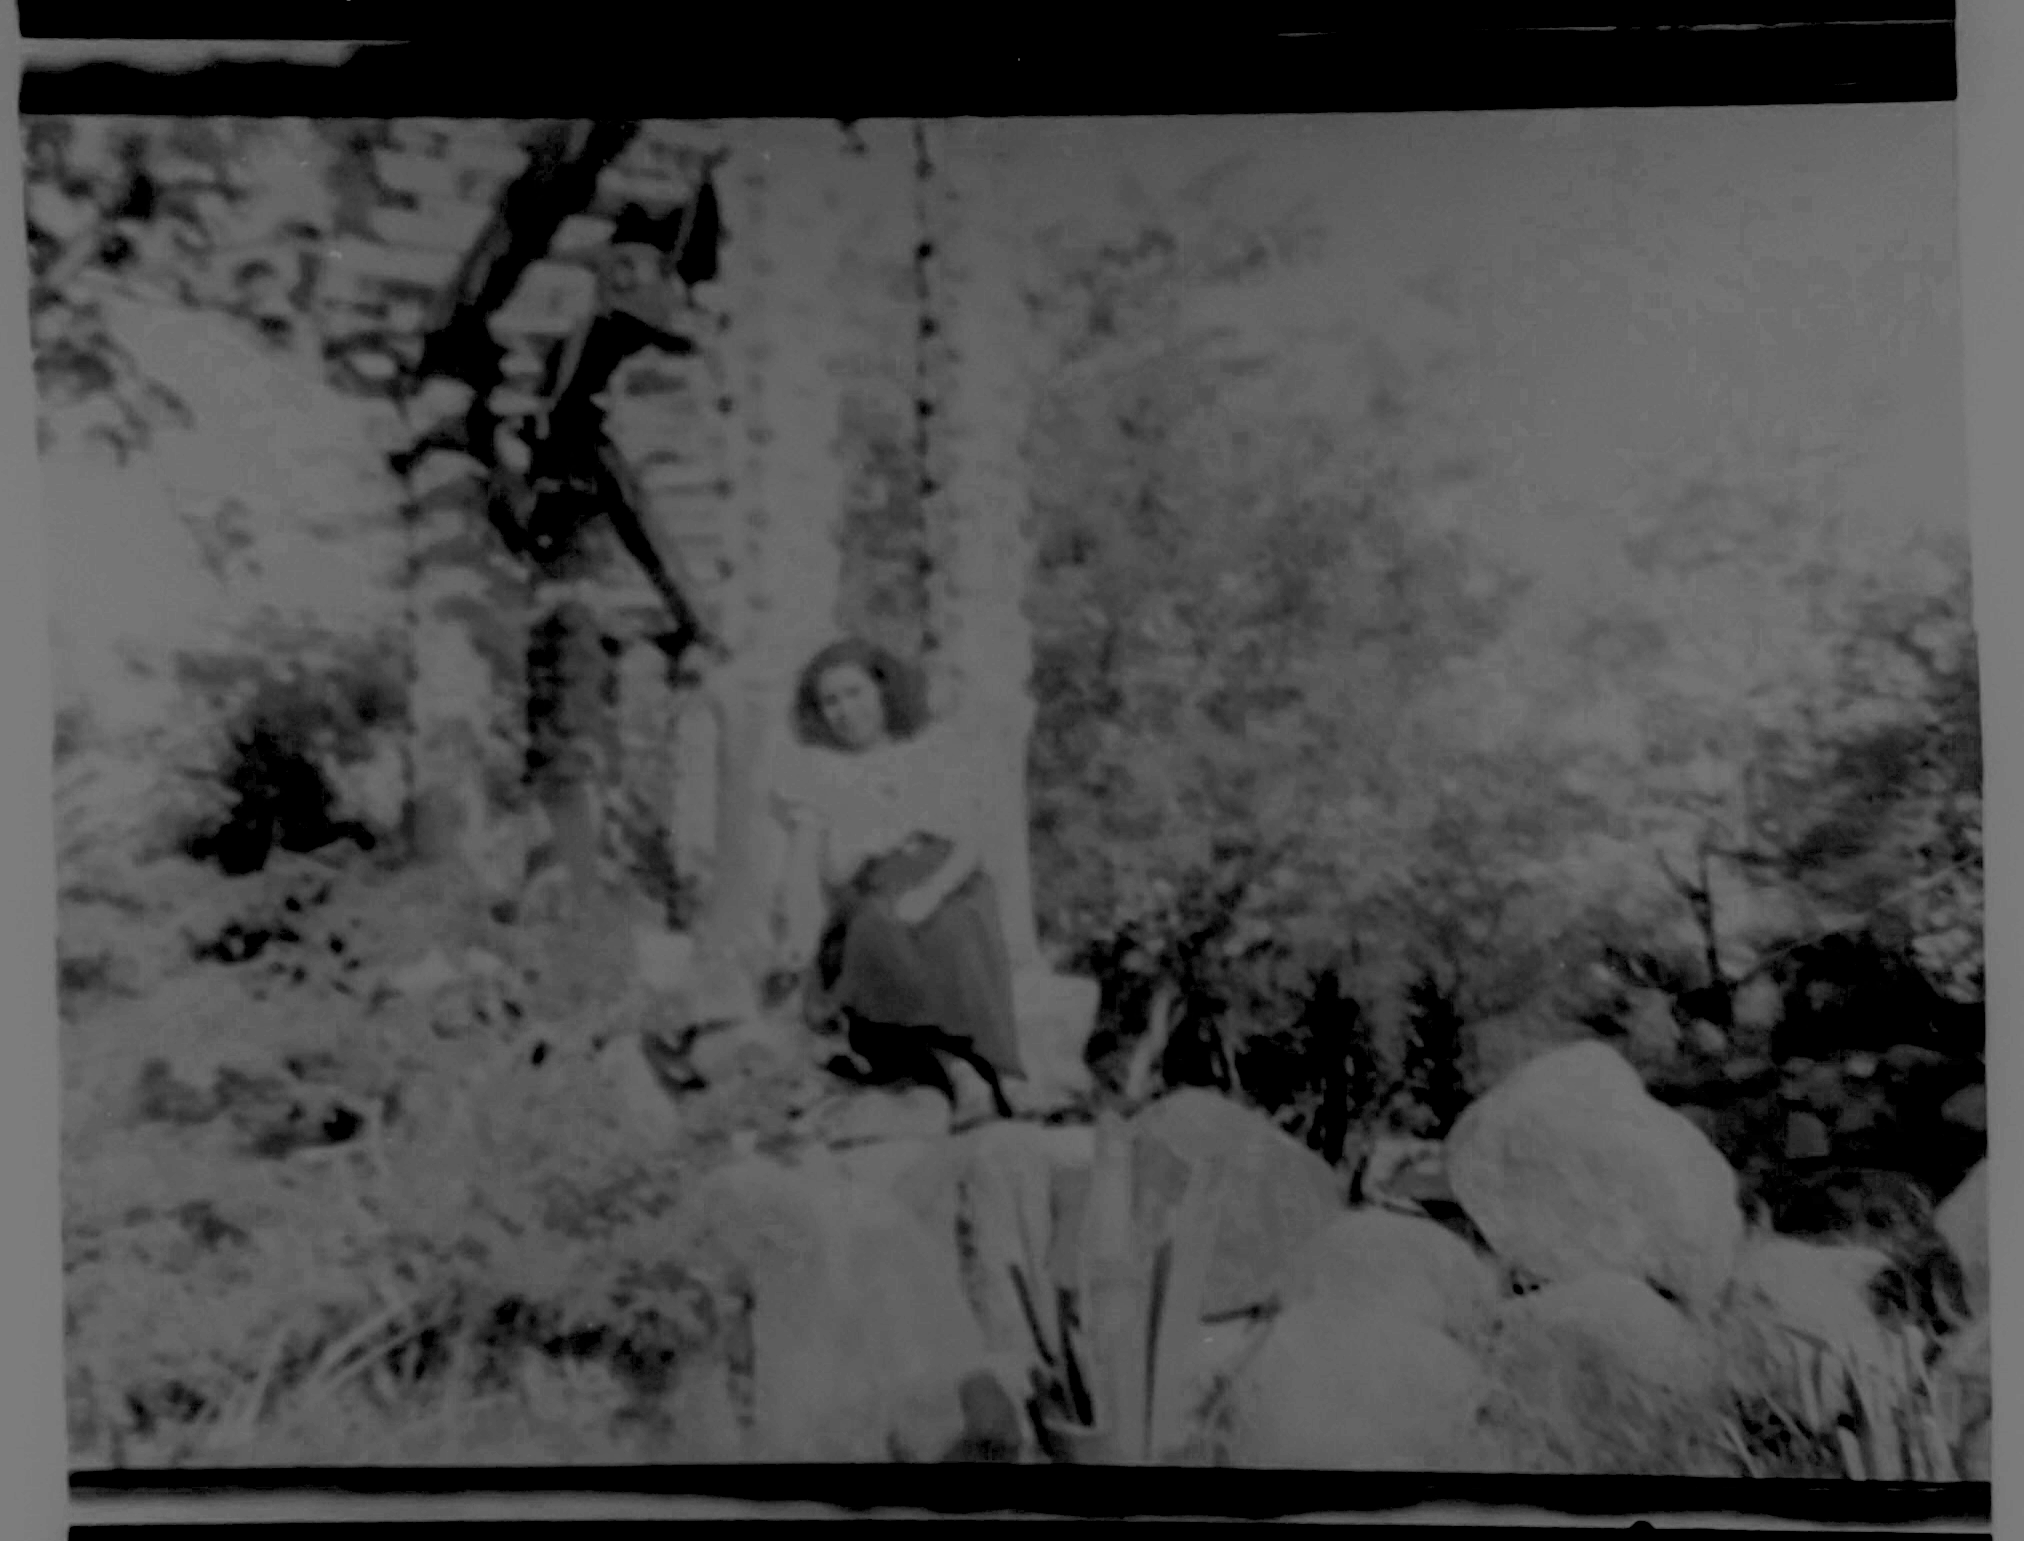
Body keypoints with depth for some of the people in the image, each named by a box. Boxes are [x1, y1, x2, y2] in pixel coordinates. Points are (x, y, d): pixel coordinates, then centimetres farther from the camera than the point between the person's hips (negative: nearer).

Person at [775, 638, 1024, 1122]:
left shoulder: (937, 750, 12)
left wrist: (930, 892, -16)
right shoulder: (824, 771, 12)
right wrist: (816, 830, -18)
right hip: (871, 912, 0)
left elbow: (970, 846, 2)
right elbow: (837, 874, 3)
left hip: (950, 894, 0)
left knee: (951, 937, -33)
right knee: (881, 932, -34)